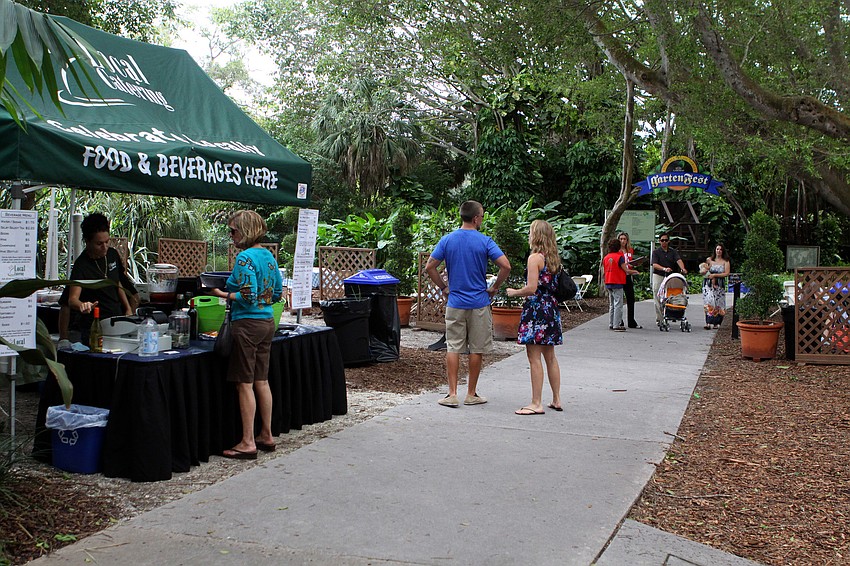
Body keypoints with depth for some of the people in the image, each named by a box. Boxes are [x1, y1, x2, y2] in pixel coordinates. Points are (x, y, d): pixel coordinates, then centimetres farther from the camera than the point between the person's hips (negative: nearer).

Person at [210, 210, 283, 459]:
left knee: (245, 384, -2)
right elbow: (277, 293, 16)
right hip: (267, 322, 9)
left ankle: (248, 443, 2)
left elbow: (248, 296, -21)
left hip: (247, 324, -9)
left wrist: (223, 294, -9)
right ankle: (266, 436, 22)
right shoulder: (268, 256, 11)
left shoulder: (245, 257, -15)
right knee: (261, 381, 14)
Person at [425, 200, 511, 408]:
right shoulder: (484, 241, -7)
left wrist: (444, 287, 8)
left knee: (453, 348, 6)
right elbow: (506, 266, -15)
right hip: (479, 303, -2)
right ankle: (471, 394, 15)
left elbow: (429, 268, -2)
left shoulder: (447, 240, 0)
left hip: (455, 303, 2)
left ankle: (452, 394, 3)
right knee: (476, 350, 8)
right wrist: (494, 288, -1)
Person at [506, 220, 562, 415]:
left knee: (534, 357, -4)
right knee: (550, 357, 15)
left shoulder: (535, 258, -13)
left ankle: (536, 403, -2)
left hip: (536, 310, -9)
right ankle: (556, 400, 22)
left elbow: (531, 289, -19)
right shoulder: (554, 258, 11)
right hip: (551, 309, 9)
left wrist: (514, 292, -2)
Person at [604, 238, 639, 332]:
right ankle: (617, 325, -8)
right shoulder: (619, 257, -11)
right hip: (617, 283, -7)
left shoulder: (606, 257, 8)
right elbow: (626, 270, -12)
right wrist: (634, 271, 8)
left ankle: (611, 324, 16)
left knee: (611, 304, 15)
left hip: (608, 283, 7)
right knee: (618, 304, -5)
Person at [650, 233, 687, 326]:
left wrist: (683, 269, -27)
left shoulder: (673, 252, 11)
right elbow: (655, 265, -10)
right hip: (658, 276, -2)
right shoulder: (656, 252, 3)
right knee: (658, 298, -4)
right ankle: (659, 319, 0)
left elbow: (679, 260, -6)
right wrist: (664, 269, -28)